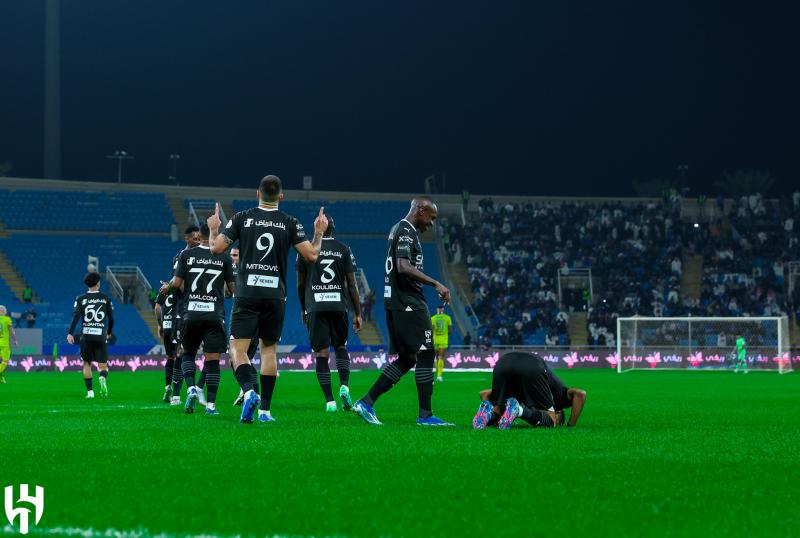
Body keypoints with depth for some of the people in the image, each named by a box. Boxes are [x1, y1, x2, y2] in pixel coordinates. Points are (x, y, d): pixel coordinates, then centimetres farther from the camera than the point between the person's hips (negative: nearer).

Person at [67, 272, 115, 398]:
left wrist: (70, 333, -14)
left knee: (87, 363, 16)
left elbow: (76, 316, -9)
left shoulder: (81, 299, 4)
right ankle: (103, 378, -31)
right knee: (103, 365, 3)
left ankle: (89, 391, 9)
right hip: (101, 335, 0)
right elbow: (111, 318, 9)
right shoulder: (105, 298, 5)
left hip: (86, 335, 0)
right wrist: (109, 332, 25)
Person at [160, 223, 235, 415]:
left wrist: (167, 287, 21)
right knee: (212, 359, 1)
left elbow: (177, 283, 0)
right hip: (215, 314, -1)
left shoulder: (186, 255, 2)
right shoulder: (224, 258, 1)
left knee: (188, 353, 17)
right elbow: (232, 288, 5)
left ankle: (191, 388, -7)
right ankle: (211, 403, -3)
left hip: (191, 313, 1)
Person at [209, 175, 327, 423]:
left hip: (247, 293, -2)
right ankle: (265, 409, 12)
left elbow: (216, 247, -1)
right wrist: (319, 232, 16)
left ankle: (249, 391, -29)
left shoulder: (242, 218, 0)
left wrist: (213, 229, 19)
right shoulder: (290, 223, 2)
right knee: (269, 349, 13)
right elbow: (311, 255, -1)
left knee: (238, 349, -1)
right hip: (275, 295, 2)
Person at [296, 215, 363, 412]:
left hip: (315, 307, -1)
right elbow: (351, 285, 2)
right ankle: (344, 385, -3)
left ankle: (329, 401, -6)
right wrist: (358, 313, 7)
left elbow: (300, 284, 9)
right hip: (339, 306, 1)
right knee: (340, 346, 19)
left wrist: (303, 310, 22)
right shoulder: (344, 250, 5)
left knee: (322, 353, 0)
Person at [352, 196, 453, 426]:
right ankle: (425, 414, -5)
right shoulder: (406, 232, -12)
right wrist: (436, 284, -26)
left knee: (407, 358, 13)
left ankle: (366, 402, 10)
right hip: (408, 303, -10)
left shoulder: (398, 229, 19)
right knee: (425, 354, -6)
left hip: (395, 303, 10)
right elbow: (404, 267, -25)